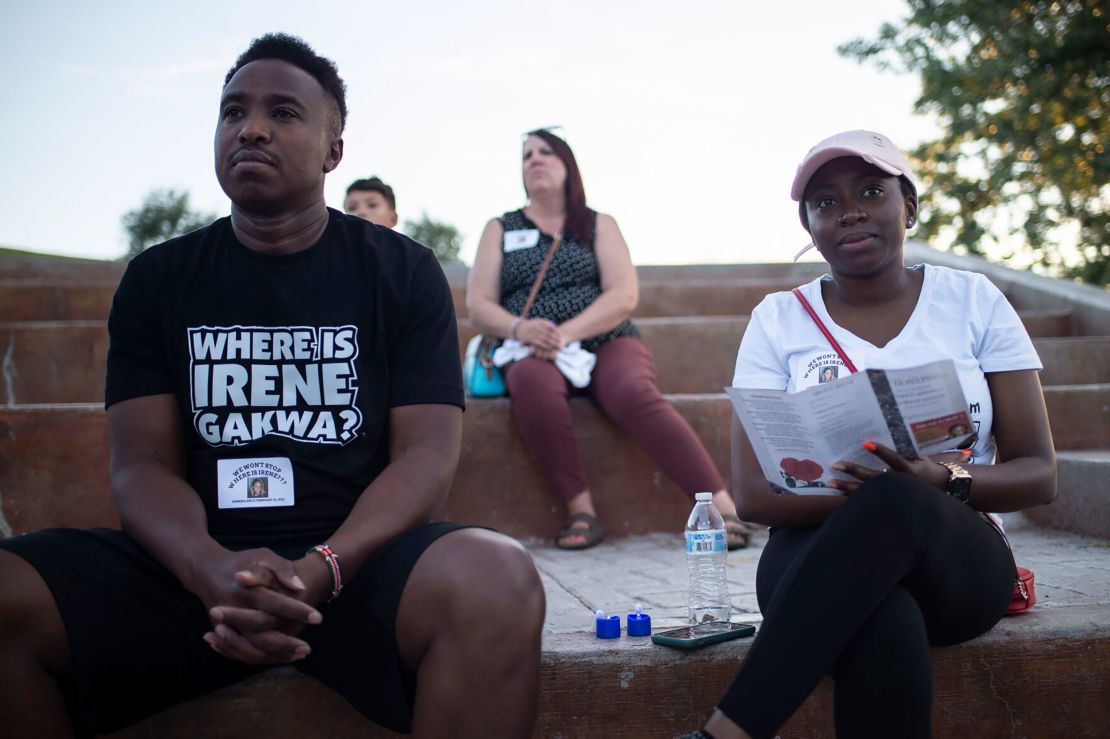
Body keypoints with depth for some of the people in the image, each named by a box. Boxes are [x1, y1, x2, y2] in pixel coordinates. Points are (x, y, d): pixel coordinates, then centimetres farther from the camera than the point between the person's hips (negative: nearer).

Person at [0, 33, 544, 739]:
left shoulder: (403, 271, 6)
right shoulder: (158, 278, 12)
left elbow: (427, 455, -2)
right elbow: (142, 463, 3)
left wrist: (321, 570, -21)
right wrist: (212, 568, -20)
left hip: (359, 556, -2)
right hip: (196, 562, 2)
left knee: (497, 581, -34)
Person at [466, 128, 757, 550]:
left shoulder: (599, 225, 13)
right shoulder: (500, 229, 16)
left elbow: (624, 296, -1)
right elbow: (478, 306, 5)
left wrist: (567, 333, -18)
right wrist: (520, 329, -18)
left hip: (605, 344, 0)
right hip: (534, 353, 0)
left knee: (634, 393, -35)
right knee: (532, 382, -38)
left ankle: (723, 506, -38)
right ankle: (580, 509, -32)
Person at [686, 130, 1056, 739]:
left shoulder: (974, 301, 5)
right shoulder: (778, 319, 4)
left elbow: (1038, 475, 2)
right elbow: (752, 494, -3)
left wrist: (944, 480, -20)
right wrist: (864, 496, -21)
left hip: (954, 559, 1)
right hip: (820, 556, -1)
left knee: (895, 506, -37)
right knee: (885, 631, -39)